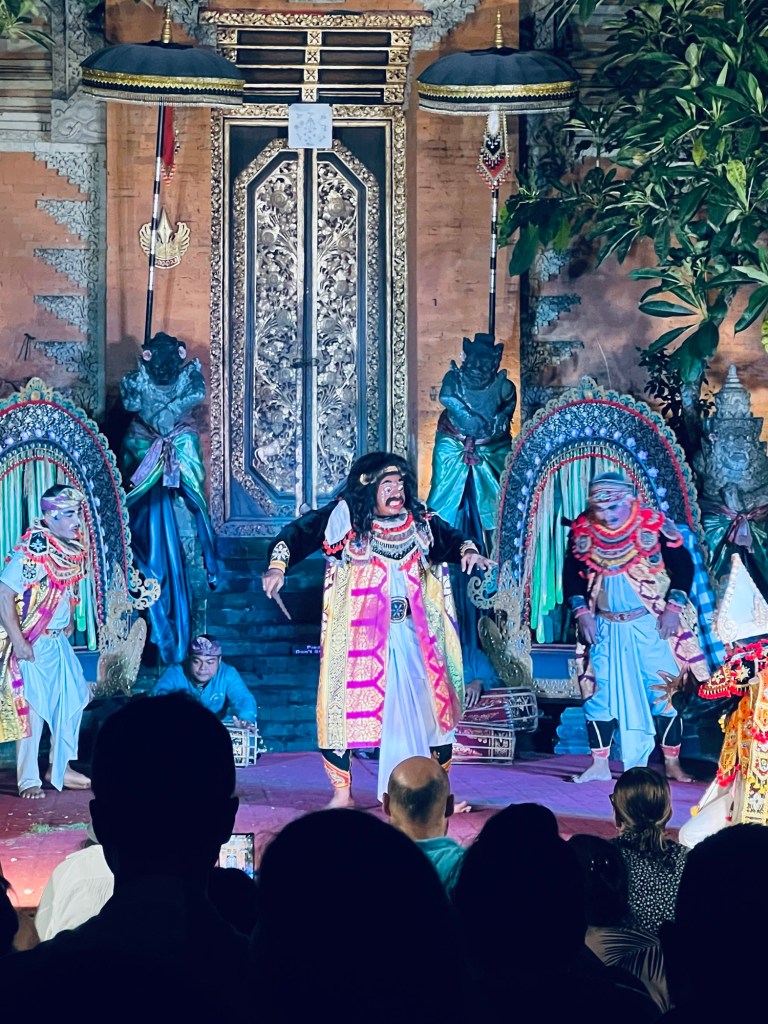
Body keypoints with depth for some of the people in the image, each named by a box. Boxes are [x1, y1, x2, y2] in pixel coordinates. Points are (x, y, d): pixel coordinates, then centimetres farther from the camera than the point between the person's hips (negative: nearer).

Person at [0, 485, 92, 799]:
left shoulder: (75, 548, 1)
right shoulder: (31, 554, -23)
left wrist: (68, 622, 13)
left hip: (57, 641, 8)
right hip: (30, 645, -8)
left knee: (72, 699, 13)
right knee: (32, 709, -4)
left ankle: (60, 768, 25)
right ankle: (28, 781, 3)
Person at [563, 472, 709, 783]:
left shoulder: (654, 526, -11)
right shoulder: (582, 531, -2)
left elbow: (683, 564, -5)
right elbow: (572, 573, 8)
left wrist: (673, 606, -12)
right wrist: (581, 610, -3)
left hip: (650, 625, -3)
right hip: (603, 628, 3)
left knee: (663, 693, -3)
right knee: (598, 695, 1)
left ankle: (672, 763, 8)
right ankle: (599, 765, 9)